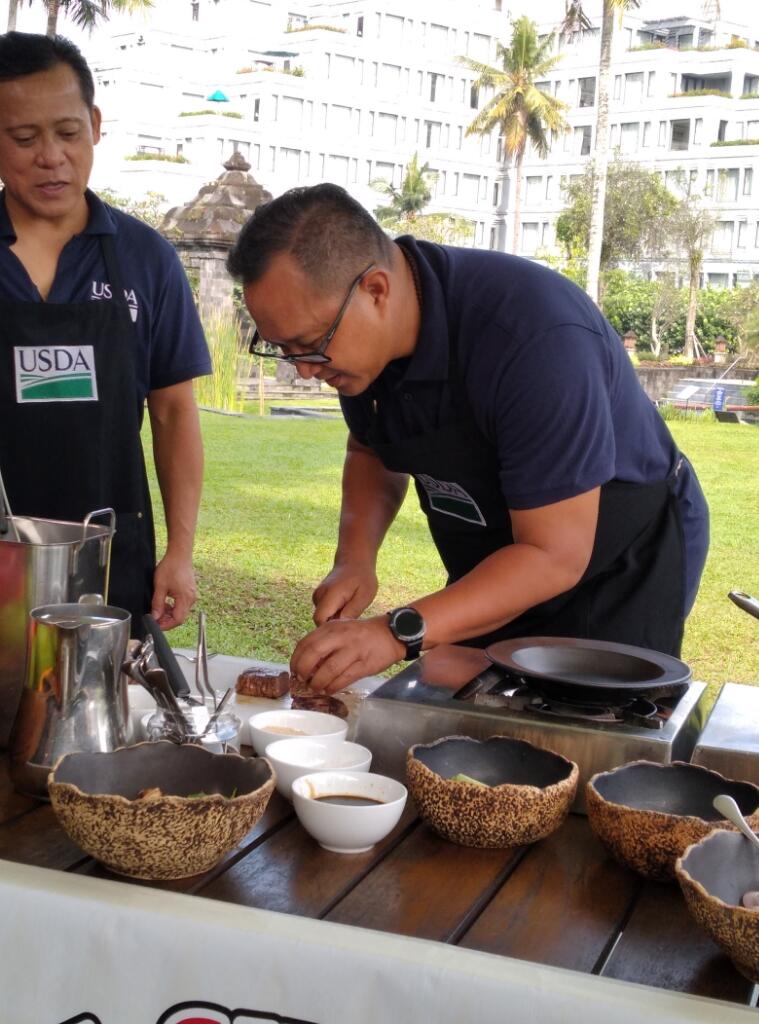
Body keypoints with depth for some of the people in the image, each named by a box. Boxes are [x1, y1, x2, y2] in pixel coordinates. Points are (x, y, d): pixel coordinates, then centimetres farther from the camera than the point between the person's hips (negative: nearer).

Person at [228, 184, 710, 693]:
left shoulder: (533, 337, -36)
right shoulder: (356, 331, -13)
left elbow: (554, 556, -33)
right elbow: (372, 452, 7)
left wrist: (400, 632, -41)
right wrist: (355, 558, -11)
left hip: (619, 570, -6)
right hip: (494, 572, 7)